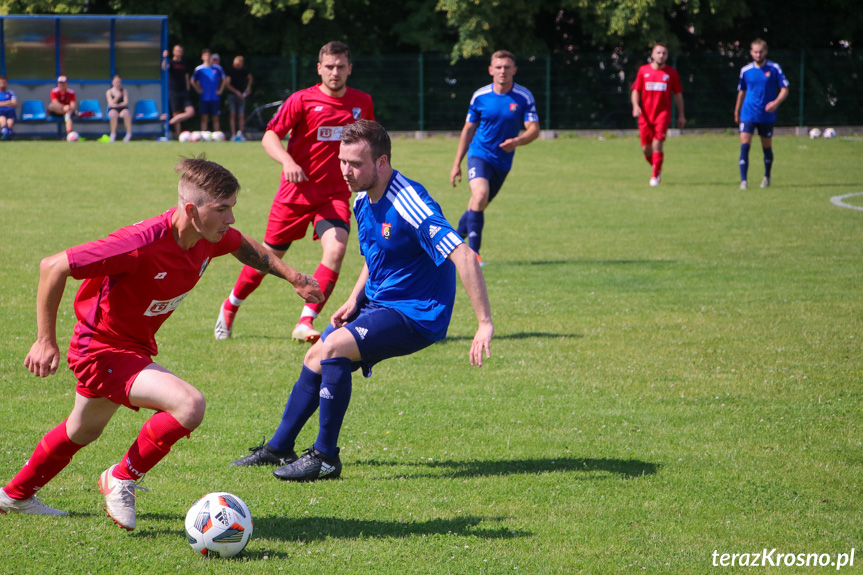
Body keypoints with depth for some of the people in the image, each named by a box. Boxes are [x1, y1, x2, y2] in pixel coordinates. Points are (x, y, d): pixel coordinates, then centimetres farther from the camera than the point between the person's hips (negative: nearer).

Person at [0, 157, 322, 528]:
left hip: (135, 347, 9)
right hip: (103, 348, -9)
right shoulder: (143, 243, -35)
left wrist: (293, 276, 14)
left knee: (83, 432, 30)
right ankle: (122, 479, -4)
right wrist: (46, 340, -24)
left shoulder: (209, 237, -12)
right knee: (189, 405, -26)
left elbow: (244, 246, 16)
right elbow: (53, 267, -28)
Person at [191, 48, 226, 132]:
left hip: (215, 98, 1)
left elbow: (223, 79, 16)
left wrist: (220, 90, 6)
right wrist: (198, 90, 0)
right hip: (204, 98, -1)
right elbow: (193, 81, 12)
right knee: (204, 118, -2)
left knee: (215, 118, 2)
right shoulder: (199, 69, 2)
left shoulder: (217, 68, 4)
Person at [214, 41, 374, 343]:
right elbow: (270, 137, -12)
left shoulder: (362, 102, 4)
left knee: (336, 250, -24)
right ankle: (230, 307, 34)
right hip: (296, 192, -2)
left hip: (335, 194, 2)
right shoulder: (302, 99, -7)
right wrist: (287, 161, -30)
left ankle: (306, 323, -23)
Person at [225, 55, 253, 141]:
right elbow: (228, 85, -9)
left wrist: (248, 87, 11)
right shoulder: (229, 71, -6)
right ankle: (233, 135, -3)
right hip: (232, 94, -3)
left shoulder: (243, 71, 6)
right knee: (233, 115, -4)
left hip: (241, 95, 3)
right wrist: (236, 92, -16)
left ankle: (240, 134, 0)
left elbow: (250, 78, 26)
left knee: (241, 116, -3)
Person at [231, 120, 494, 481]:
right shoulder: (363, 200, 3)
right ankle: (279, 448, 33)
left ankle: (326, 457, -15)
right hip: (377, 302, 9)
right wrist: (354, 299, 9)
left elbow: (463, 256, -32)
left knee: (333, 348, -26)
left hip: (416, 315, -9)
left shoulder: (408, 204, -26)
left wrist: (485, 324, -35)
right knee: (315, 359, 14)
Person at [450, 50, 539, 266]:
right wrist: (457, 163, 7)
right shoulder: (480, 96, -3)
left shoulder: (524, 97, -5)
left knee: (478, 206, 11)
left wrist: (517, 141, -31)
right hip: (479, 154, -2)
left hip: (503, 161, 2)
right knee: (480, 194, -26)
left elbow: (534, 129, -9)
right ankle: (473, 251, -23)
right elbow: (468, 129, 7)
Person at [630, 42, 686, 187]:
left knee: (657, 145, -16)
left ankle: (655, 176, -7)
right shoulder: (643, 70, 6)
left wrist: (681, 115, 8)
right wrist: (636, 105, -10)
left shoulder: (671, 72, 4)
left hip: (663, 114, -2)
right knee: (646, 149, 4)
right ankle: (657, 168, 31)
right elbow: (636, 91, 9)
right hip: (645, 115, 2)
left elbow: (678, 94, 10)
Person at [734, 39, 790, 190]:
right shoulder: (745, 70, 3)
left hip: (767, 115, -1)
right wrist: (737, 111, 21)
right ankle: (743, 180, -14)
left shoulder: (774, 68, -2)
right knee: (744, 145, -13)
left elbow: (785, 89, 0)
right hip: (748, 114, 1)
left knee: (767, 147, 10)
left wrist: (776, 102, -18)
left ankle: (767, 176, 32)